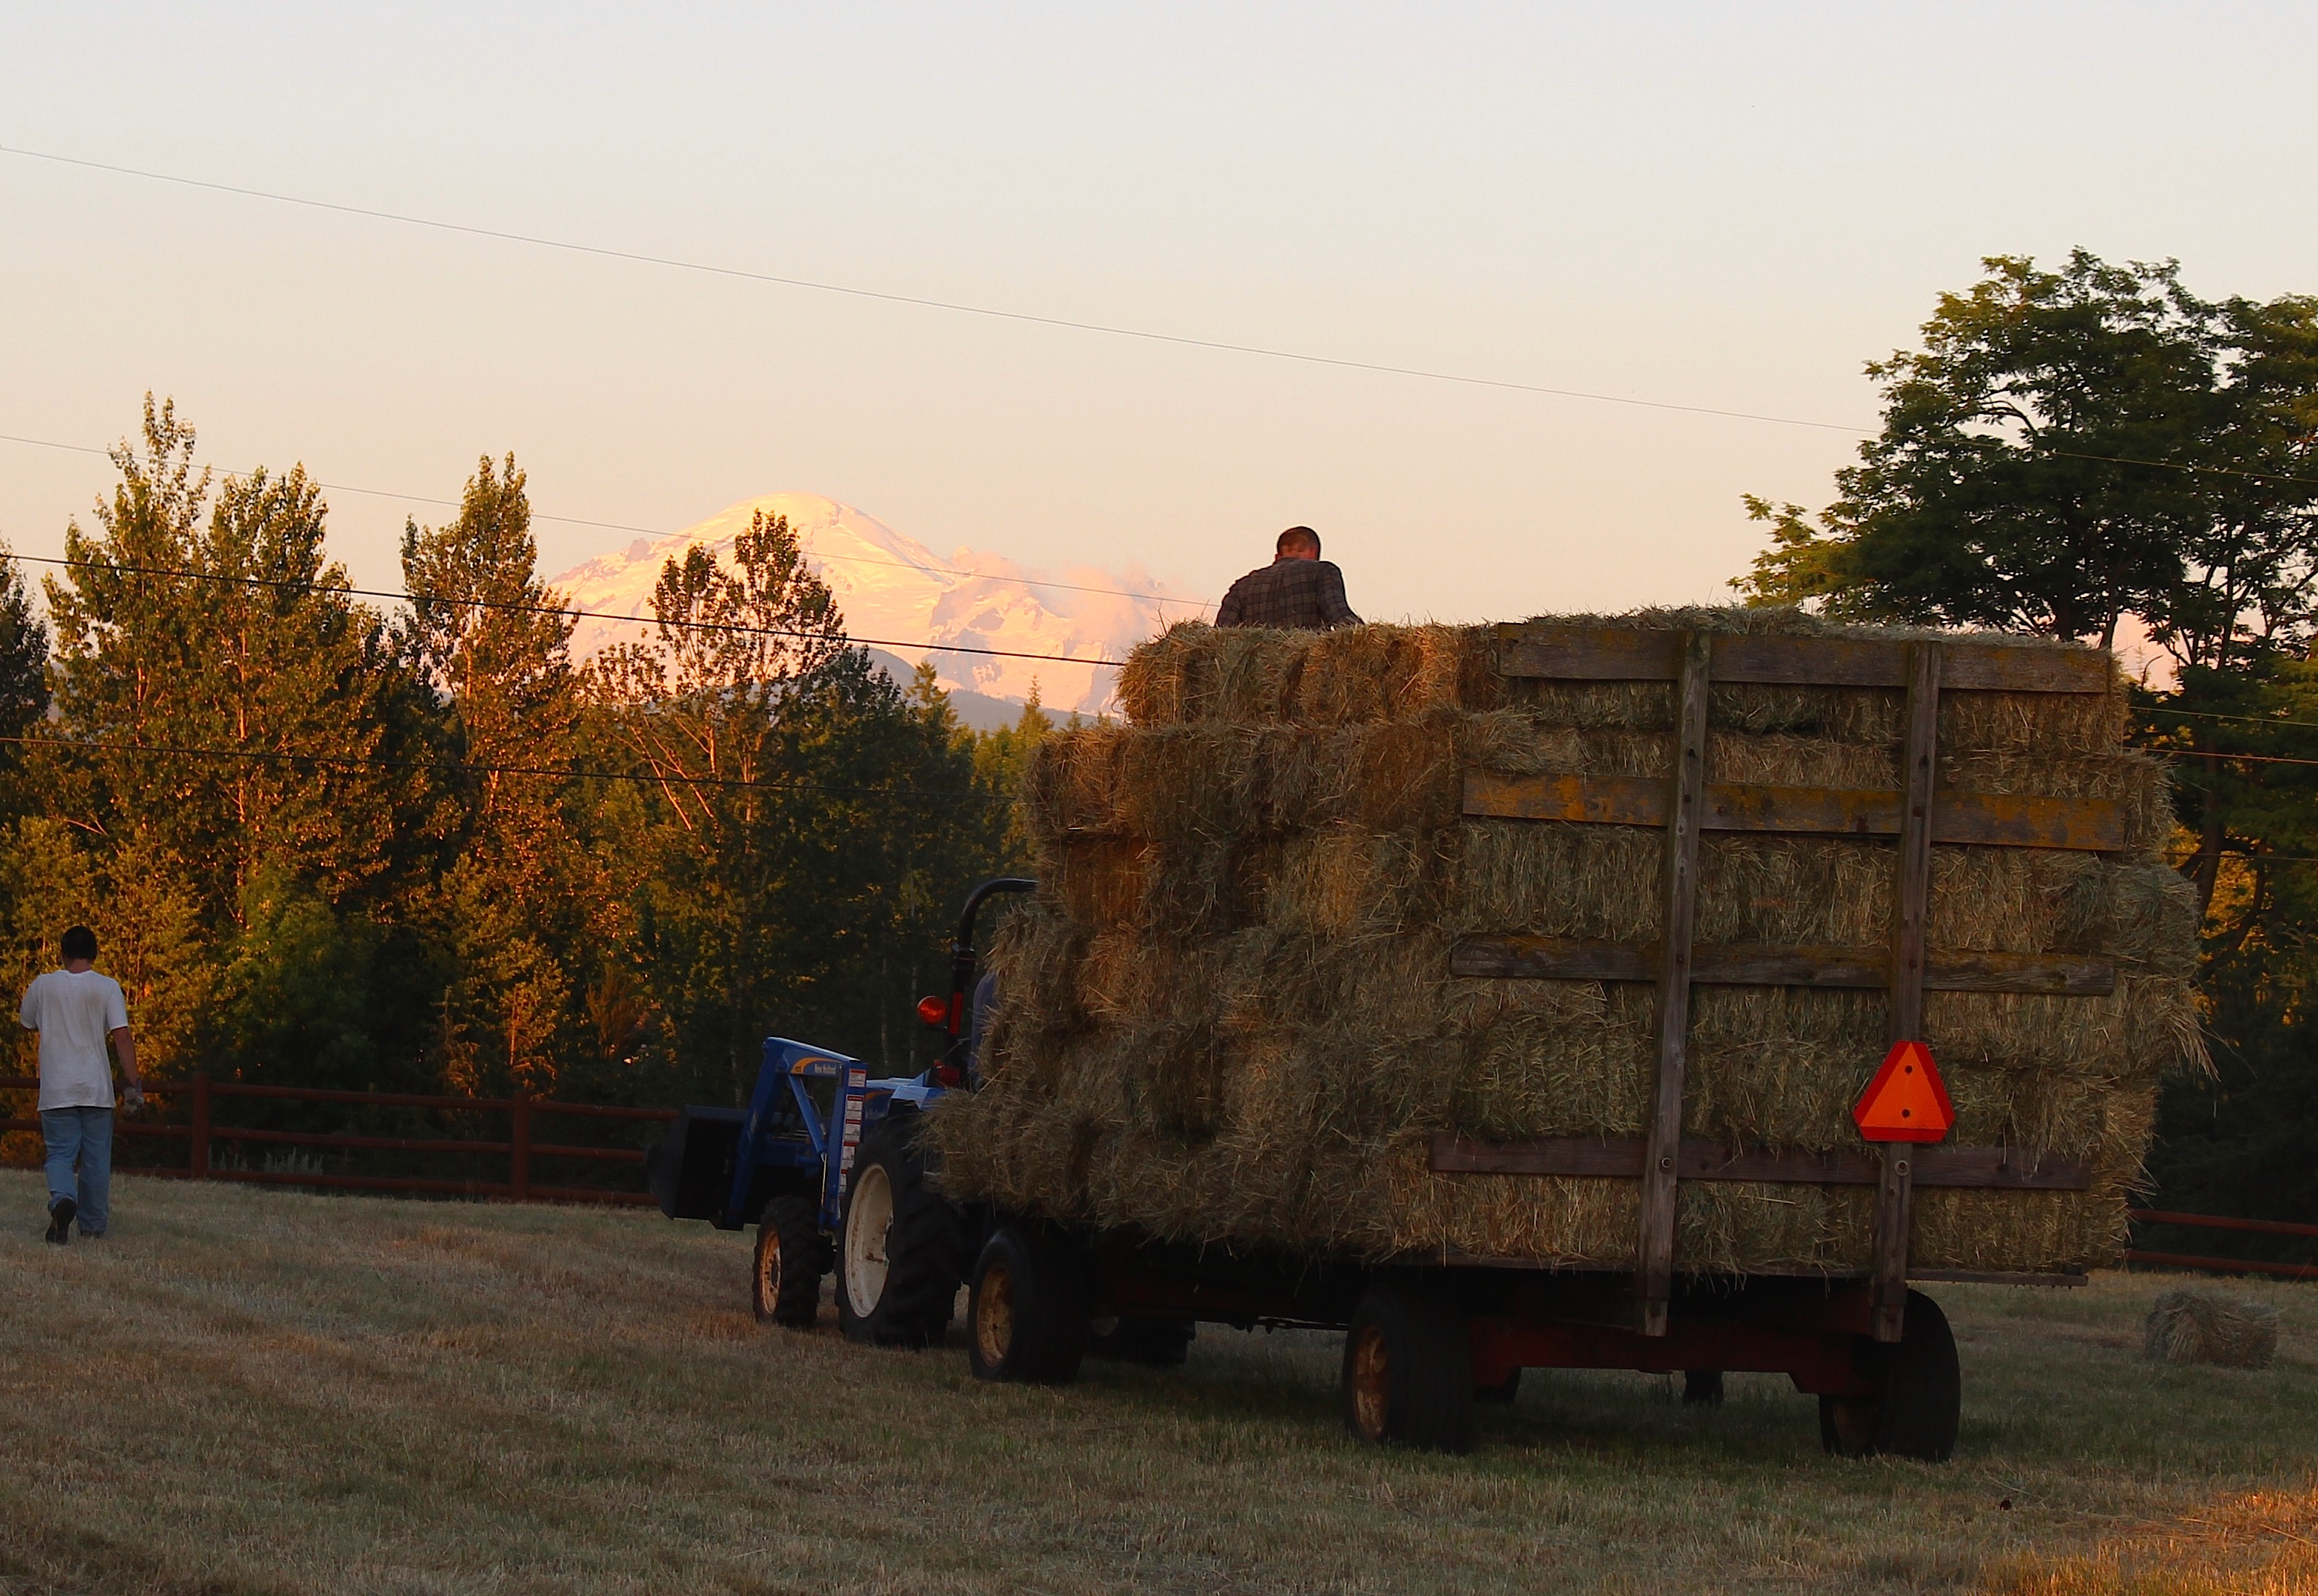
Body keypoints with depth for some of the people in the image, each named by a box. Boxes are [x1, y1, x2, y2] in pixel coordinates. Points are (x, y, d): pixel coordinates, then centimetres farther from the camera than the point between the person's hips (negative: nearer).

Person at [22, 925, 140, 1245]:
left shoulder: (43, 986, 1)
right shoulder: (107, 988, -3)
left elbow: (27, 1024, 19)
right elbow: (122, 1036, -10)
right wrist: (133, 1084, -8)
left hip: (56, 1091, 0)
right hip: (97, 1088, 0)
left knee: (60, 1153, 3)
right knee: (96, 1159, 10)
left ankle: (63, 1200, -27)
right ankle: (94, 1227, 15)